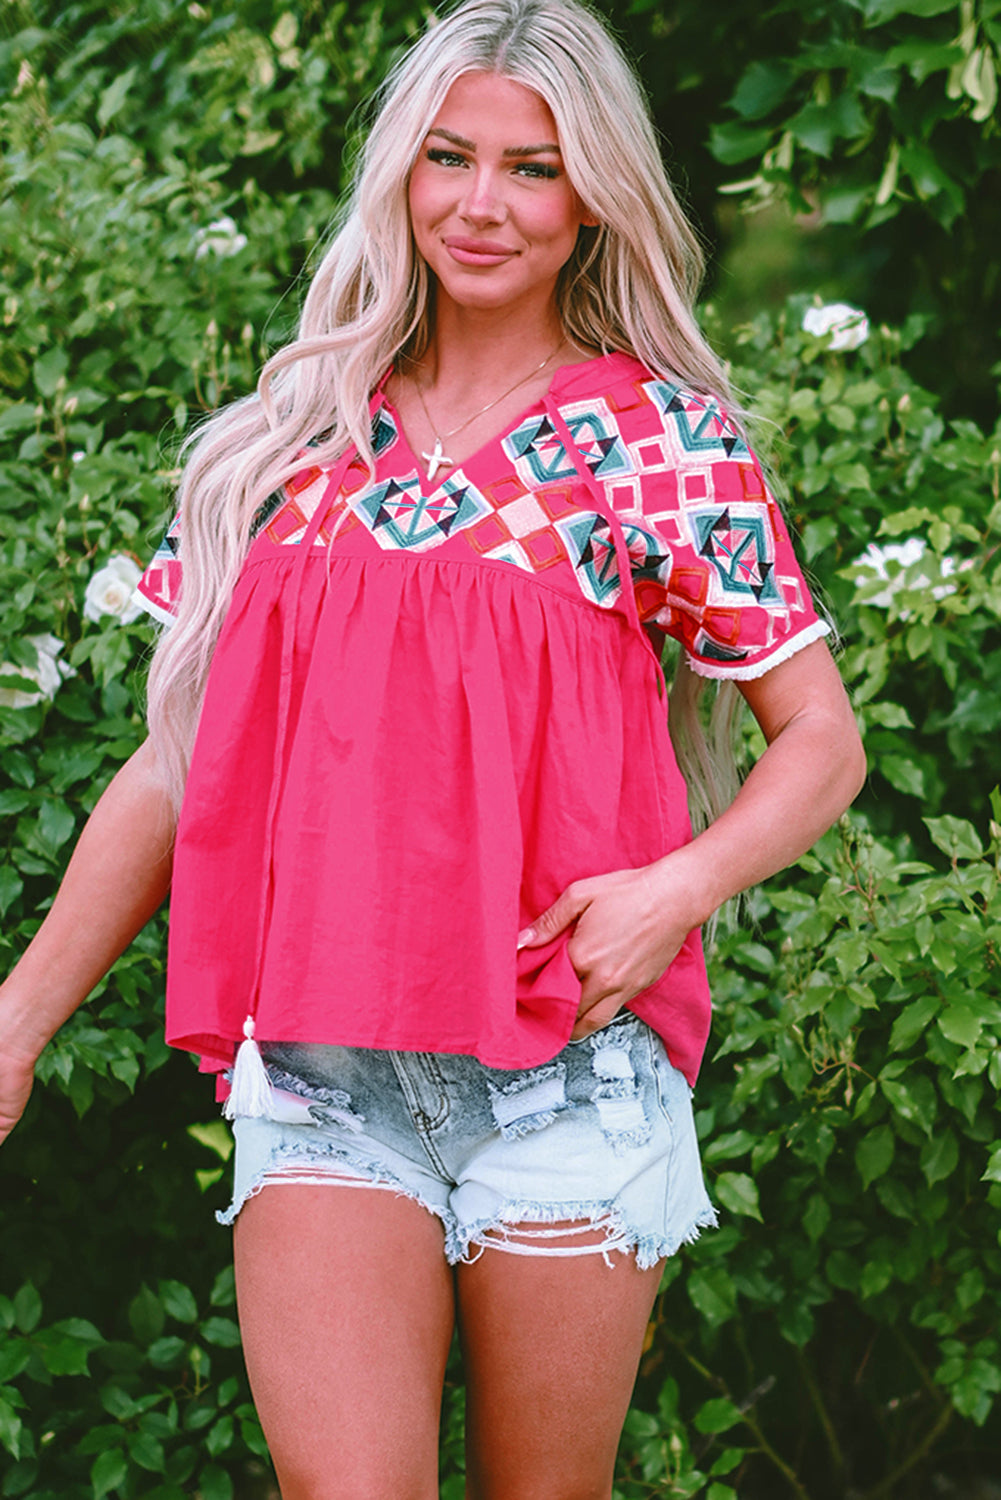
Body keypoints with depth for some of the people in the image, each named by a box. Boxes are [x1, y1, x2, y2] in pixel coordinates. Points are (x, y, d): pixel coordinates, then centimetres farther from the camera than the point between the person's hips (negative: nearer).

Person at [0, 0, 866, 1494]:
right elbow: (180, 758, 15)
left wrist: (679, 888, -14)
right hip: (320, 1069, 2)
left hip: (563, 1056, -1)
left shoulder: (659, 437, 3)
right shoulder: (301, 433, 11)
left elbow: (822, 741, 5)